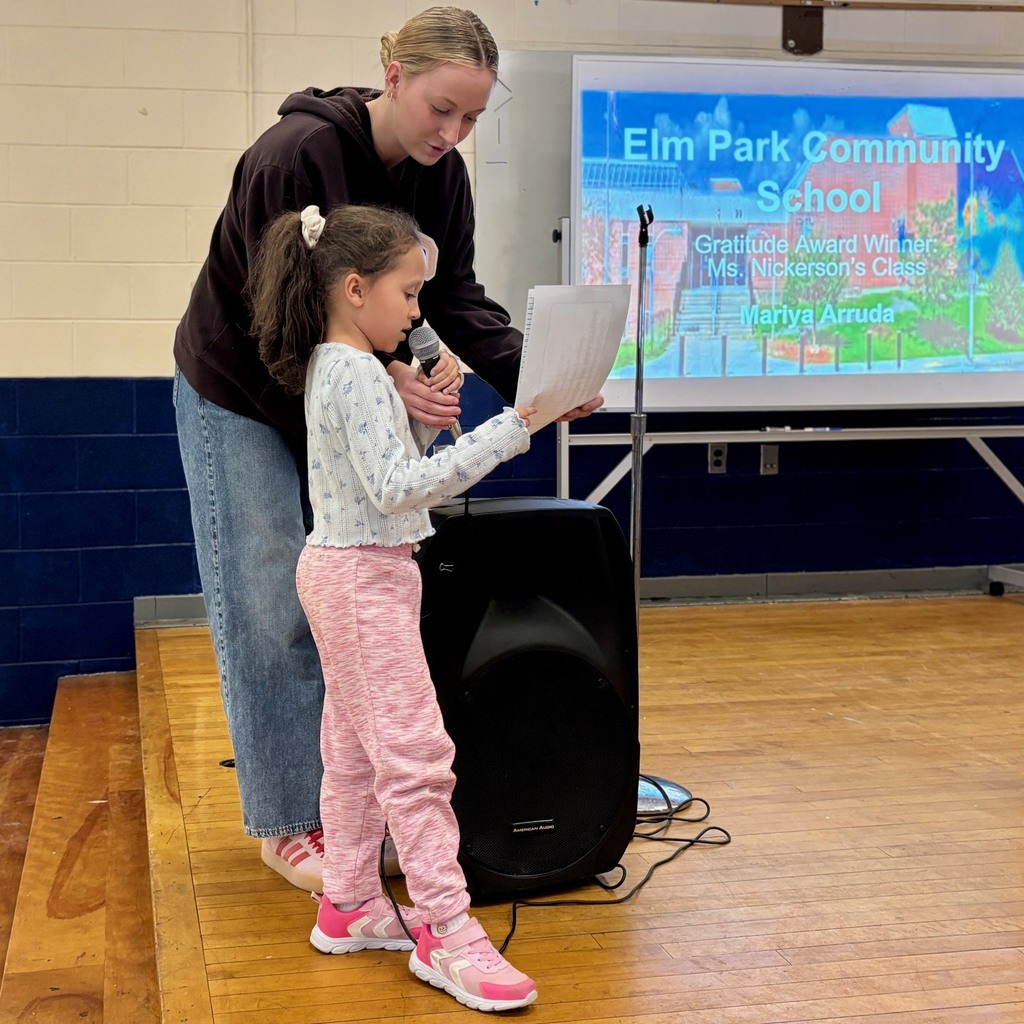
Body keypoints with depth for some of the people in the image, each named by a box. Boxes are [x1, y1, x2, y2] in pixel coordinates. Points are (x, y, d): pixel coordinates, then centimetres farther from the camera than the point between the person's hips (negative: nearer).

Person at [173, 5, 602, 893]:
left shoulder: (442, 175, -7)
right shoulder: (297, 155, -28)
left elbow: (460, 301, -7)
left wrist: (534, 377, -24)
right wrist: (384, 378, -42)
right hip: (244, 396, -6)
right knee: (274, 612, -2)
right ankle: (285, 825, 10)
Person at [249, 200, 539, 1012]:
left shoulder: (333, 367, 12)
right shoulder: (356, 373, -19)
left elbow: (397, 465, 16)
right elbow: (397, 488, -26)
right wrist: (509, 430, -26)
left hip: (348, 571, 11)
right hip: (362, 577, -11)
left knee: (356, 748, 16)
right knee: (415, 752, -8)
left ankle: (350, 905, 26)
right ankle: (446, 933, -3)